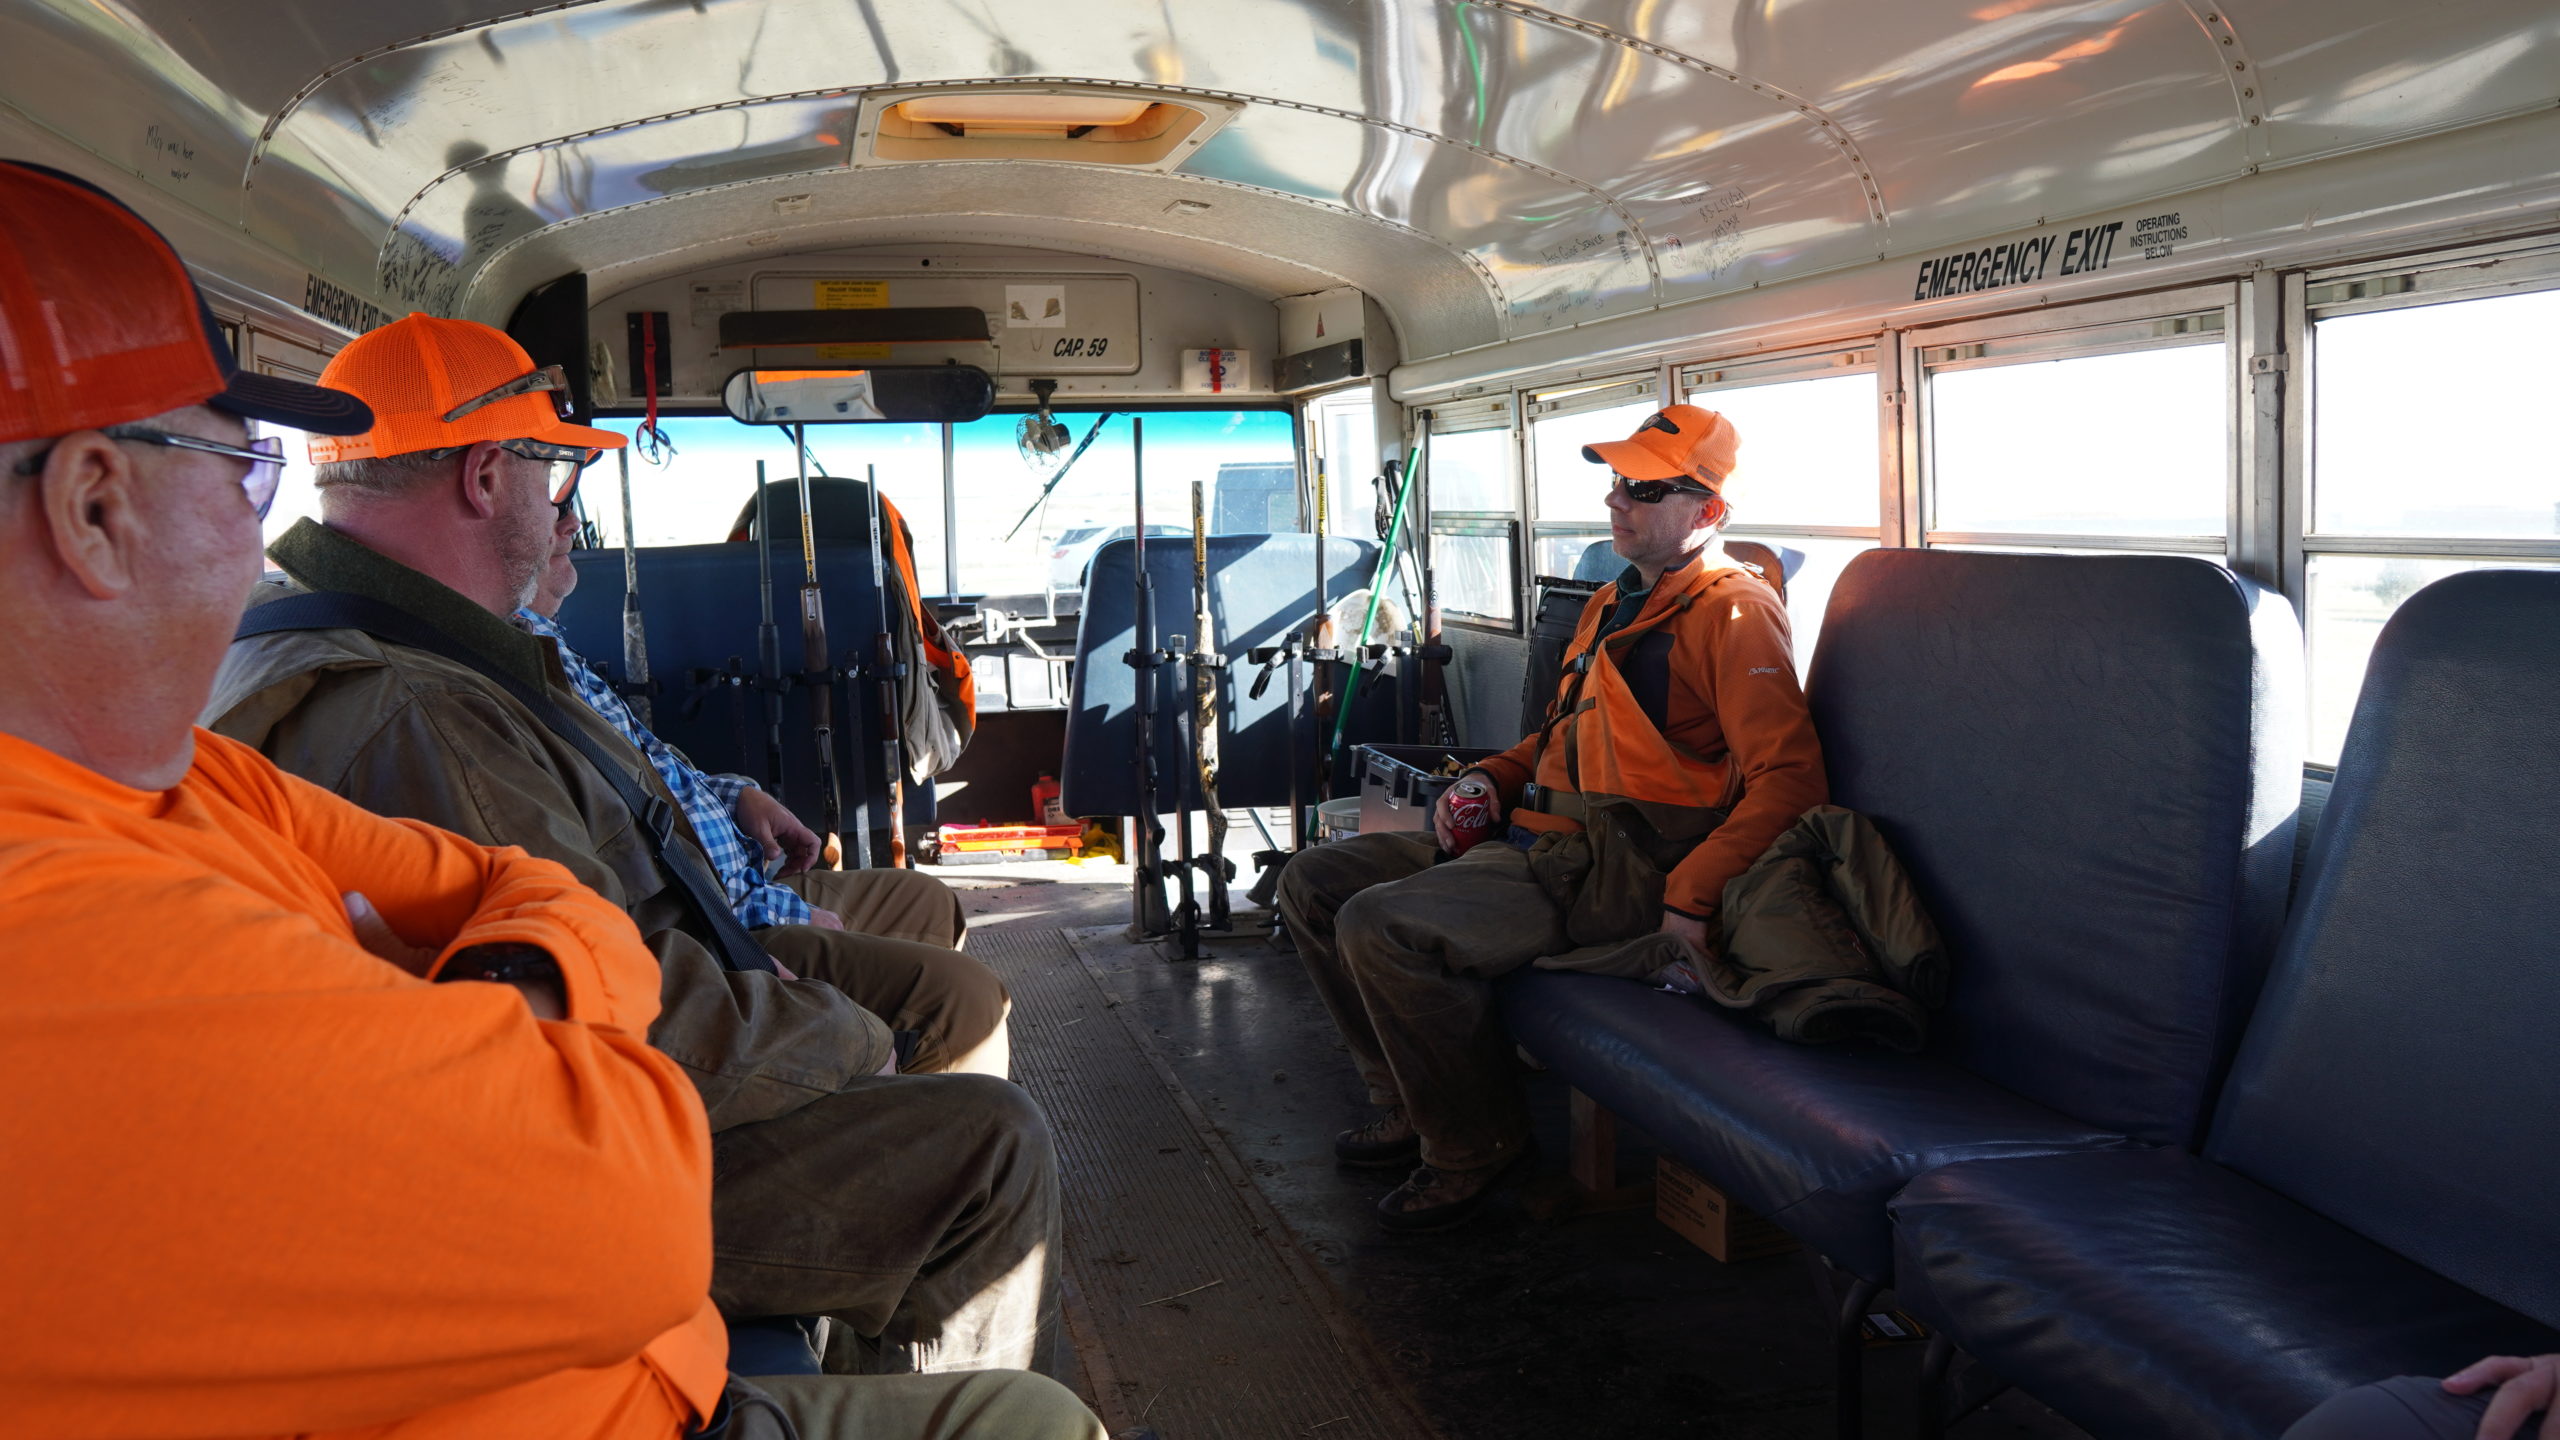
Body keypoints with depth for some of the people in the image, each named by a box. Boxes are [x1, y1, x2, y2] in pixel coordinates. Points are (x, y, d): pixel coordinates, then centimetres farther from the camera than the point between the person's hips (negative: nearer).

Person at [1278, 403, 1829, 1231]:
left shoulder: (1732, 612, -9)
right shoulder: (1614, 603, 21)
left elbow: (1789, 778, -18)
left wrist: (1691, 897, -24)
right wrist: (1487, 781, 12)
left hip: (1611, 873, -10)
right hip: (1531, 836, 10)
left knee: (1383, 928, -27)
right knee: (1313, 885, 5)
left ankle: (1474, 1146, -4)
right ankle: (1412, 1106, 15)